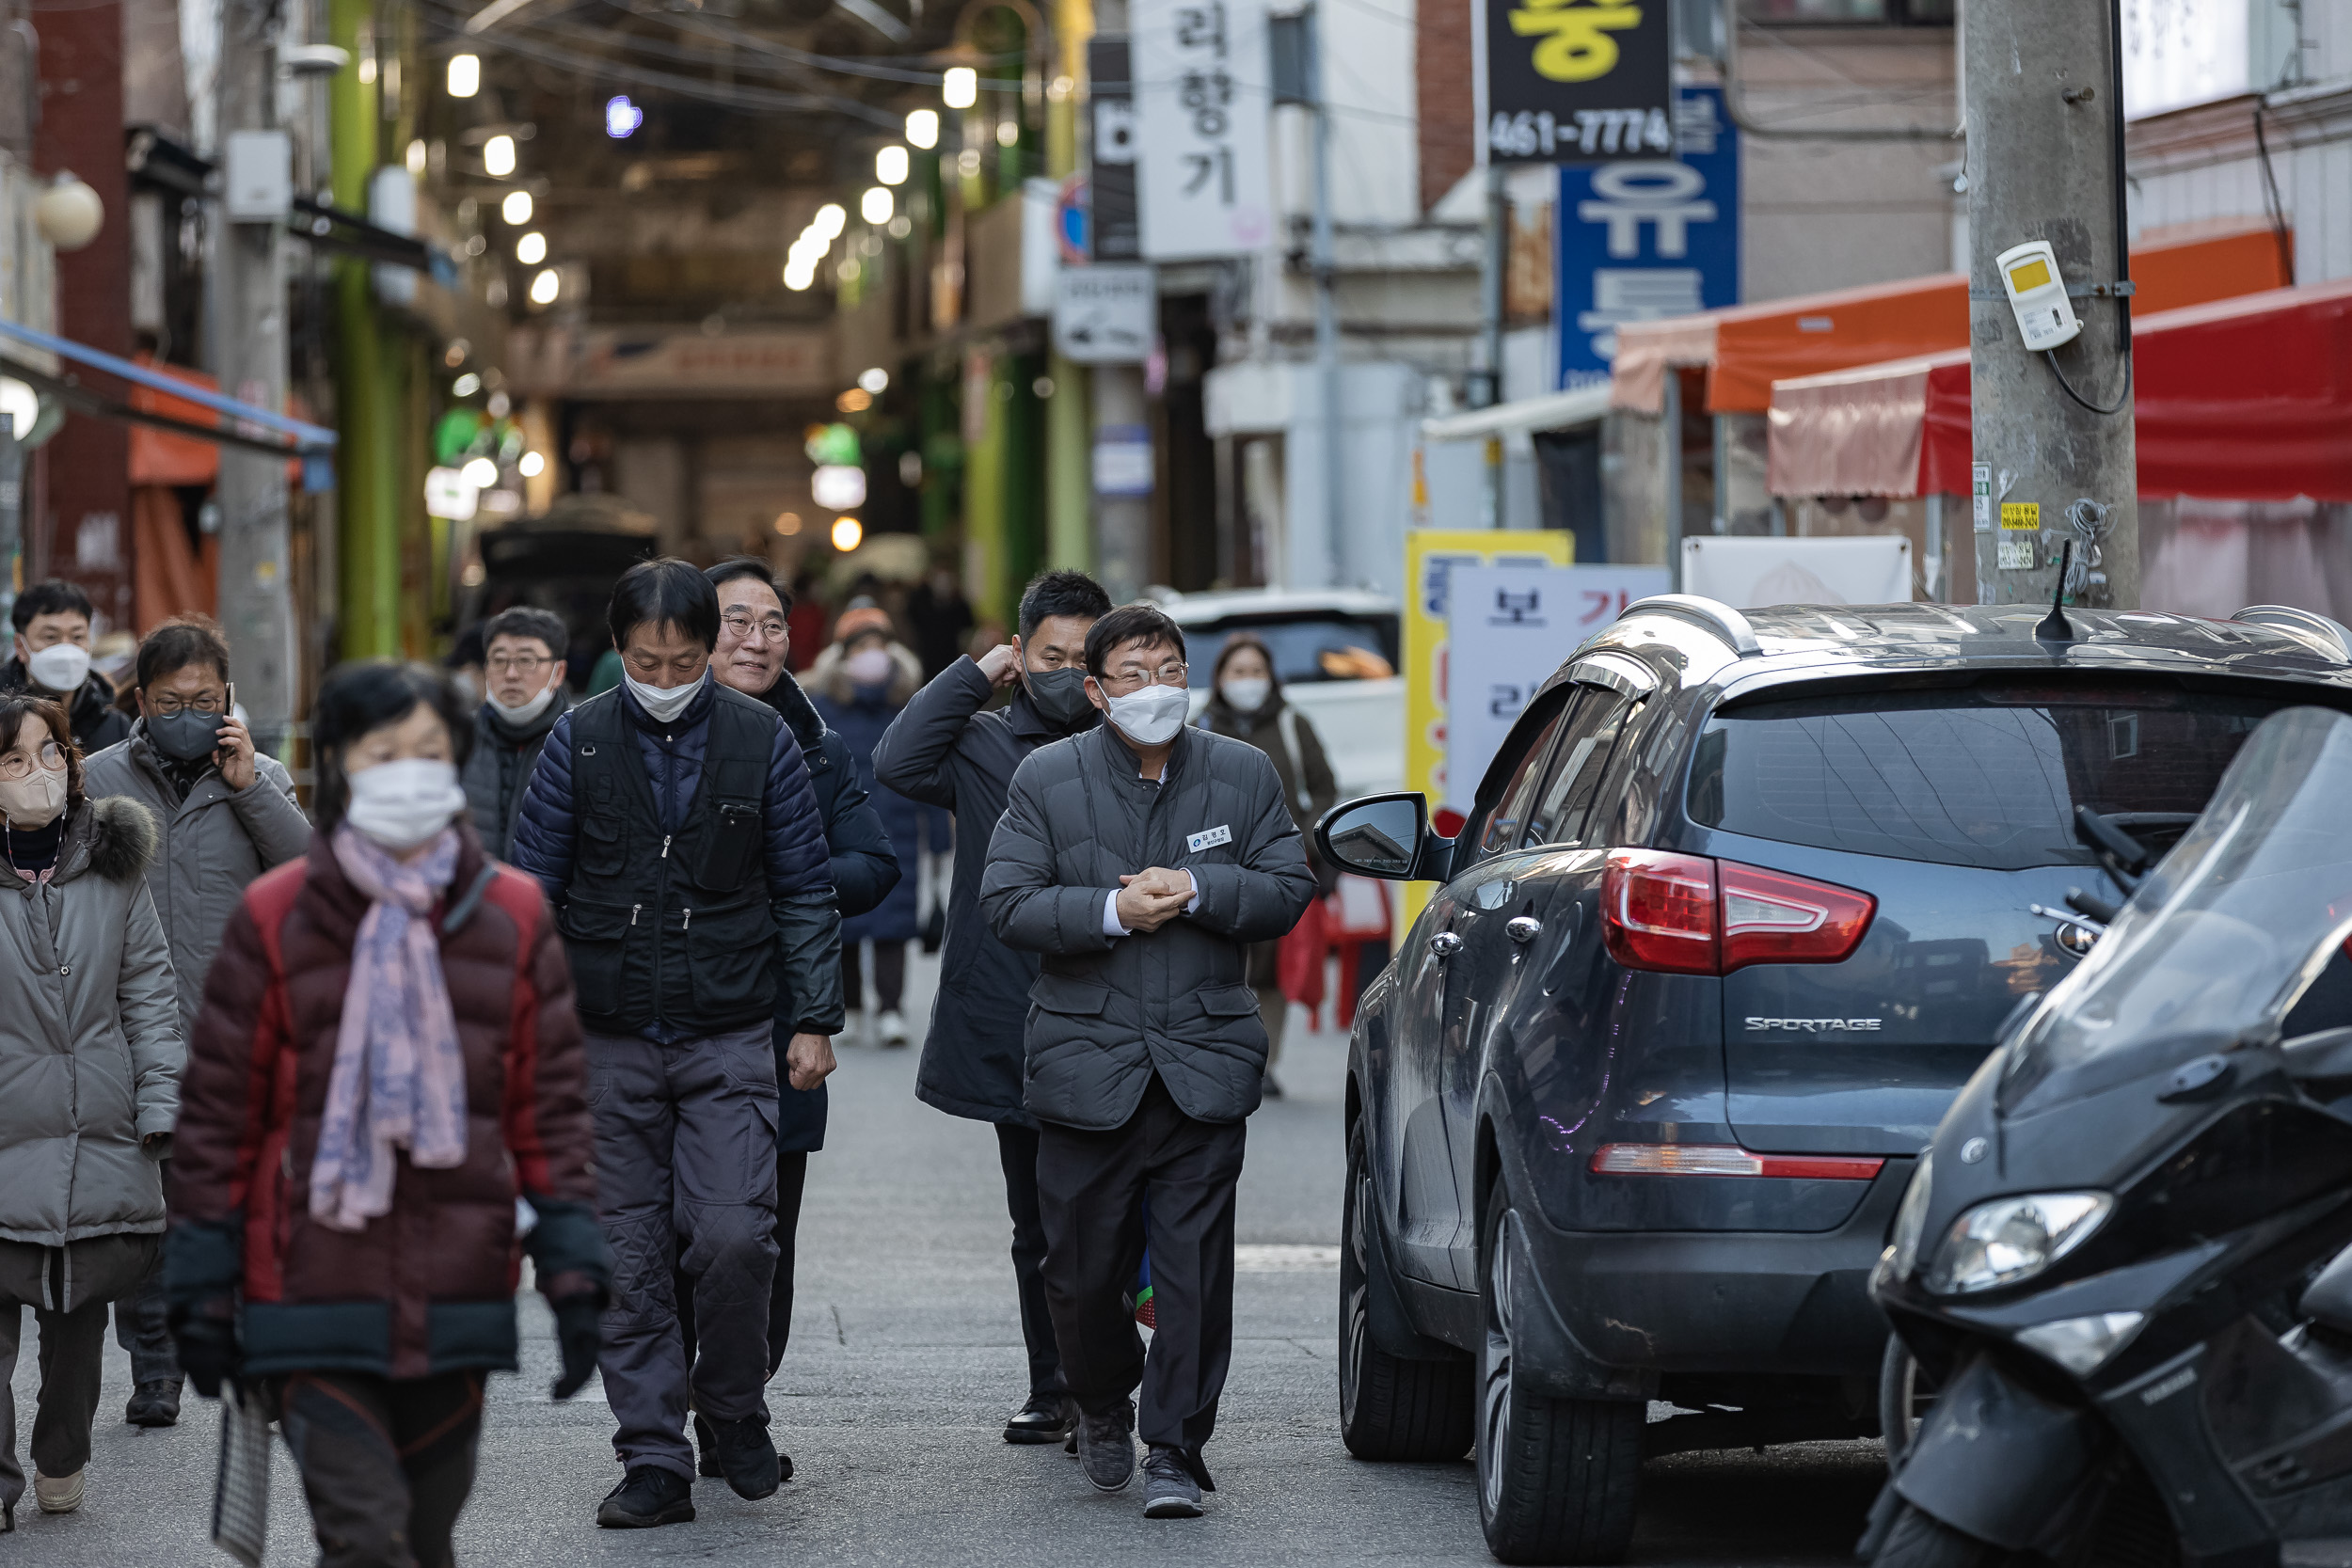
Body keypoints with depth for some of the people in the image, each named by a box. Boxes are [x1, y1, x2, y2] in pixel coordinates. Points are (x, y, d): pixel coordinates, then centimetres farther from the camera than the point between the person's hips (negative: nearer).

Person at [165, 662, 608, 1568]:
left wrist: (572, 1266, 1)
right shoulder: (276, 919, -2)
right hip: (315, 1296, -3)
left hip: (456, 1305, 3)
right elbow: (217, 1110, 2)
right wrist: (203, 1288, 0)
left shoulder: (512, 916, 5)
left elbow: (552, 1101, 8)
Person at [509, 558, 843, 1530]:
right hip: (609, 1041, 1)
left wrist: (817, 1019, 0)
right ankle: (654, 1462, 7)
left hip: (728, 1038, -1)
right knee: (627, 1259, 1)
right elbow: (532, 885, 5)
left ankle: (734, 1410, 11)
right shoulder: (580, 740, 1)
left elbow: (805, 891, 5)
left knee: (734, 1237, -14)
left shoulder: (762, 741, 0)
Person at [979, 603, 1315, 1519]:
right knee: (1081, 1270, 6)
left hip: (1204, 1064, 0)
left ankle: (1175, 1450, 2)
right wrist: (1110, 912, -15)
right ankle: (1102, 1403, 33)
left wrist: (1197, 890, -12)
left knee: (1194, 1268, -5)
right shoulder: (1047, 779, 3)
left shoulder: (1244, 775, 7)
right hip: (1088, 1065, 0)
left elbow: (1288, 891, 4)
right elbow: (1006, 905, -3)